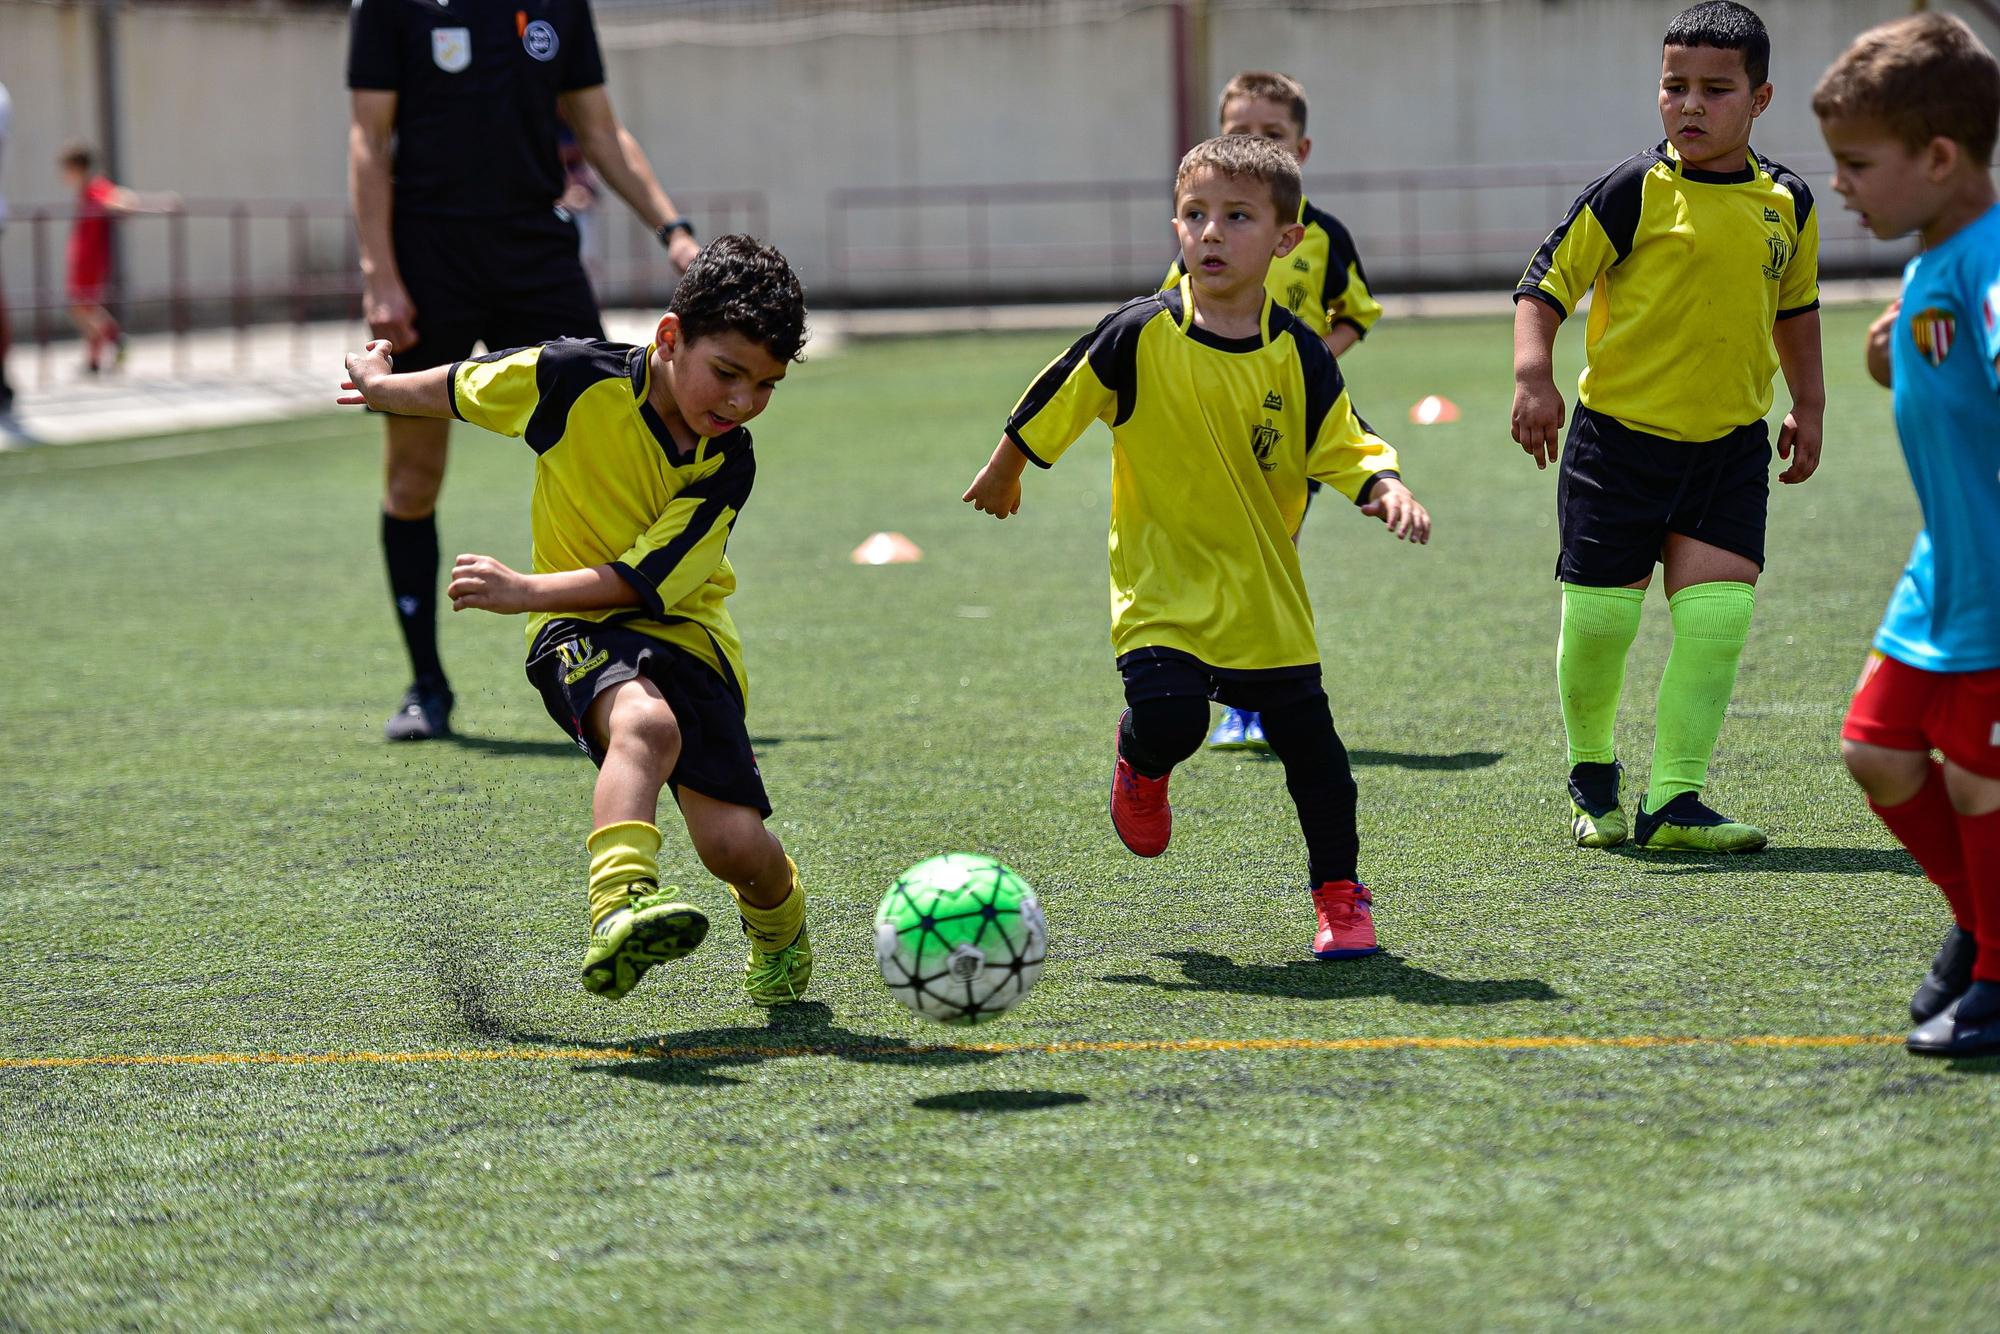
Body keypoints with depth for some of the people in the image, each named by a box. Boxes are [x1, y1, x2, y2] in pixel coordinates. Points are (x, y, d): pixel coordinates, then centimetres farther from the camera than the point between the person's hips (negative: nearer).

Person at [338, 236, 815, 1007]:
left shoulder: (727, 464, -11)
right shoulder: (577, 379, -13)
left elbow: (645, 582, -18)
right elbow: (464, 389, 7)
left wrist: (524, 591, -28)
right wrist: (383, 386, 24)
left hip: (684, 632, 2)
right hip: (581, 630, -2)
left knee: (732, 842, -12)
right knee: (646, 724, -38)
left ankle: (777, 917, 24)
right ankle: (619, 907, -55)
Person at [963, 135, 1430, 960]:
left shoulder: (1296, 356, -4)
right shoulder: (1138, 337, -9)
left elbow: (1342, 448, -1)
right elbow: (1052, 405, 4)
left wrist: (1385, 489, -21)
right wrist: (1003, 475, 16)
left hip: (1265, 594, 2)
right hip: (1162, 584, -2)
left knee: (1308, 744, 2)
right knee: (1169, 719, -21)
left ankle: (1340, 895, 21)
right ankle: (1140, 763, 18)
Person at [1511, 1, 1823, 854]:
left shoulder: (1787, 204, 5)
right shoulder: (1635, 192, -9)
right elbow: (1545, 282, -7)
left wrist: (1807, 406, 20)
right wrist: (1533, 376, -20)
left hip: (1731, 441, 3)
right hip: (1619, 435, -3)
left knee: (1718, 615, -9)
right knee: (1598, 617, 0)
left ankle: (1673, 799, -4)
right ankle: (1592, 773, 25)